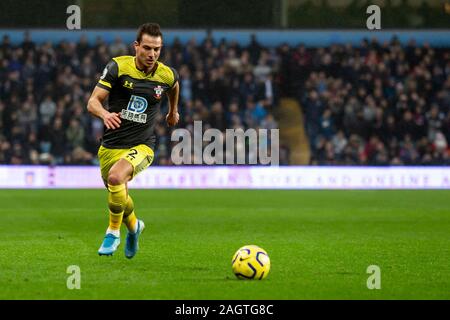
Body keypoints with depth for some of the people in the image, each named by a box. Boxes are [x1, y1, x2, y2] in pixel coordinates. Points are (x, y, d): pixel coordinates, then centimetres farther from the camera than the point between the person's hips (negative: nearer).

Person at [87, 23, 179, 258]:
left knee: (116, 177, -30)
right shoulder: (118, 67, -10)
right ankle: (133, 226, 50)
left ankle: (113, 232, -10)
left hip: (141, 146, -2)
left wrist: (173, 112, 37)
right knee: (118, 195, 15)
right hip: (110, 146, 2)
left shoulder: (167, 75, -5)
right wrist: (105, 114, -36)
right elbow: (93, 102, -14)